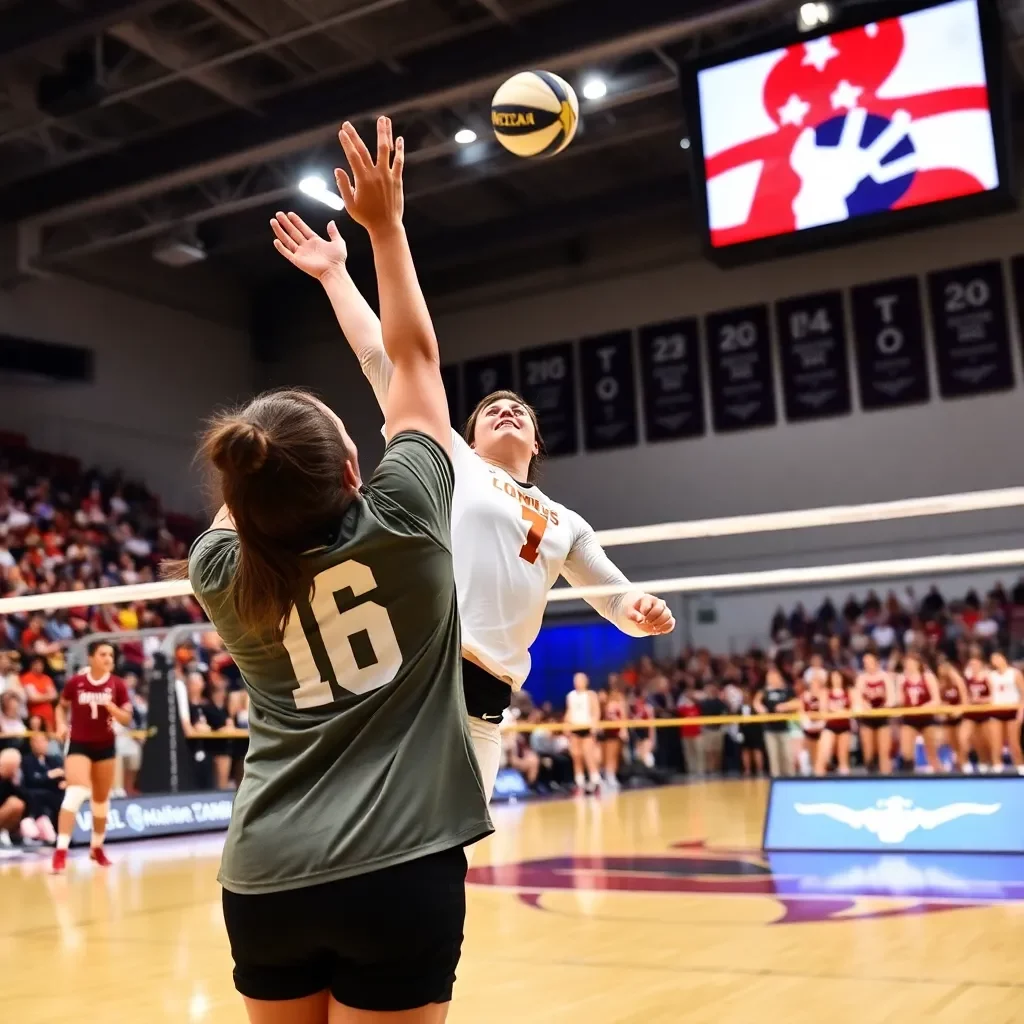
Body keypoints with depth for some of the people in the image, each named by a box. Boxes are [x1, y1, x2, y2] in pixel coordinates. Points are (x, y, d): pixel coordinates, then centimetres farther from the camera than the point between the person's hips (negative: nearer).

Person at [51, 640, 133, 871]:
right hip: (79, 744, -3)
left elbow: (126, 719, -5)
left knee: (101, 799, 14)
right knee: (76, 793, -21)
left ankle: (97, 848, 33)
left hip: (105, 746, 3)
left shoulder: (117, 684, -6)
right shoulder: (74, 683, -8)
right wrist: (62, 724, -8)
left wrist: (112, 707, -23)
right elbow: (62, 707, 10)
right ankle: (61, 851, -21)